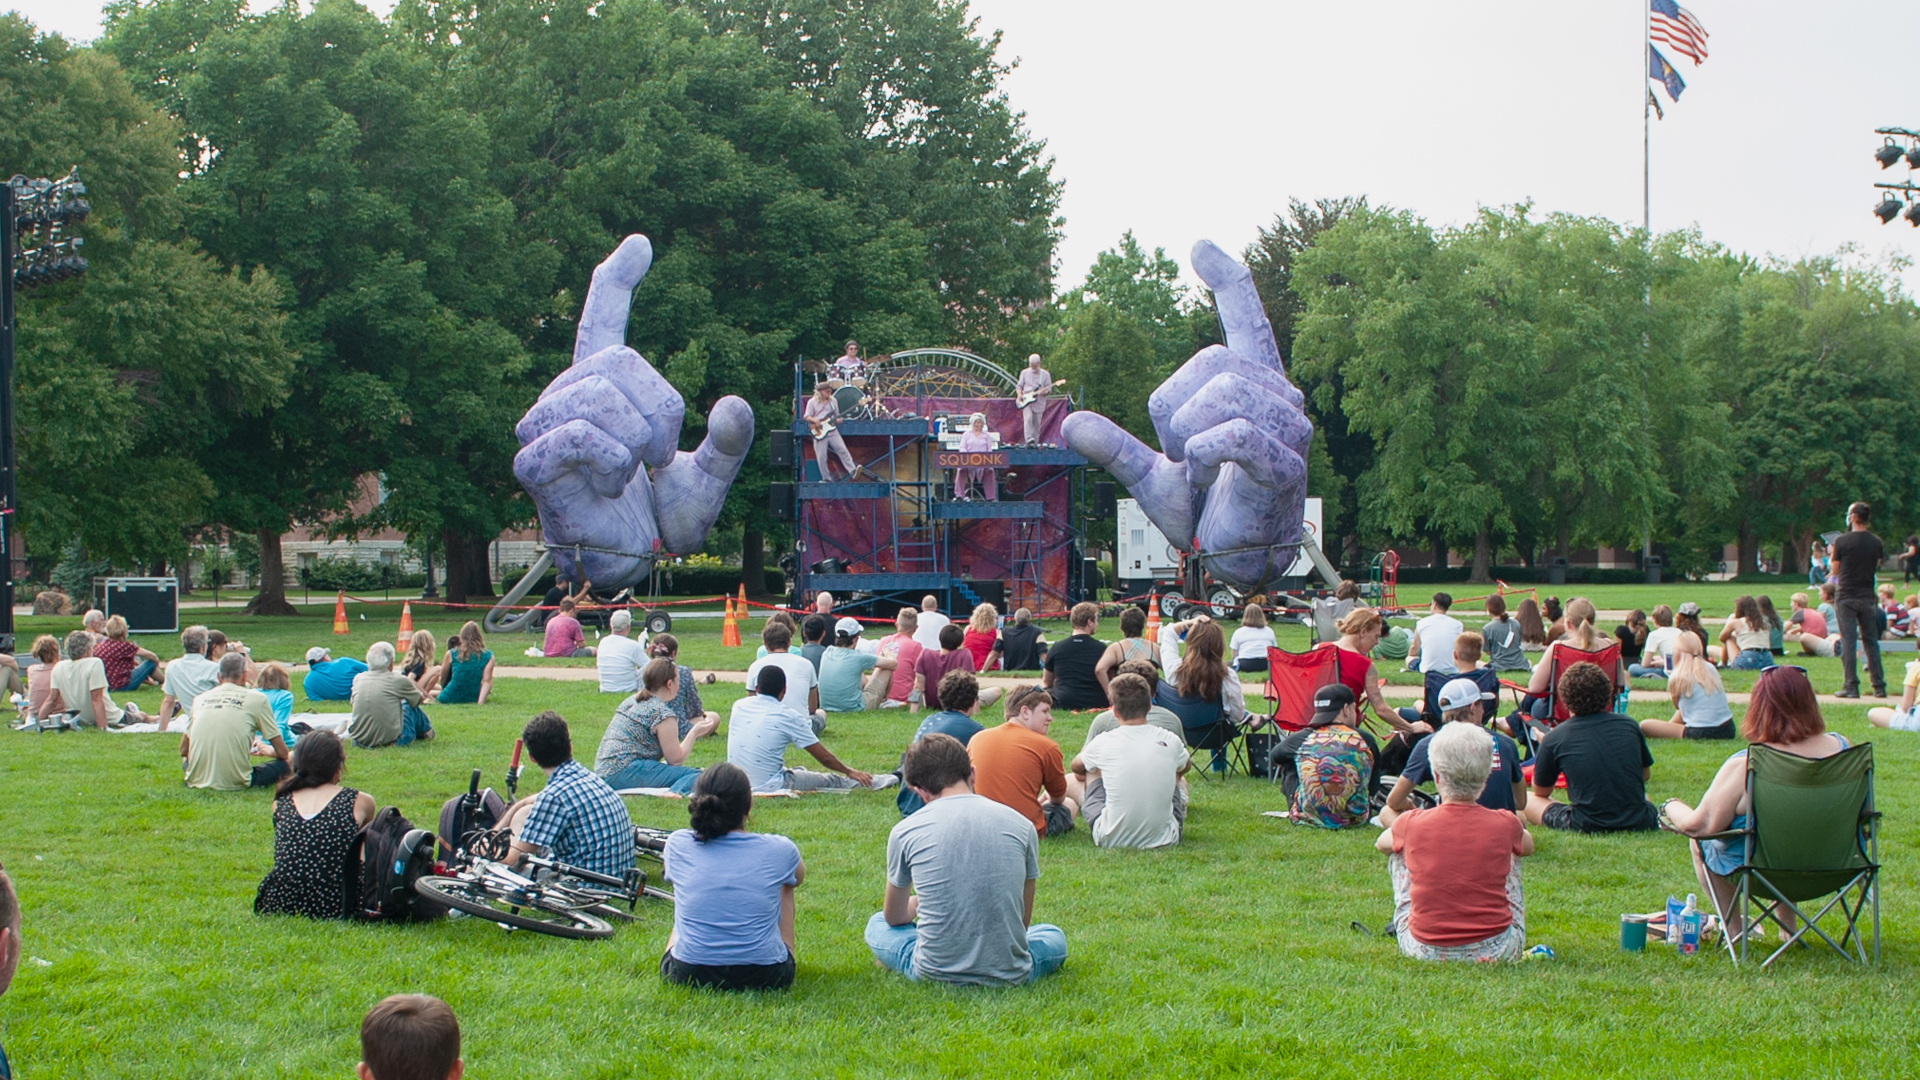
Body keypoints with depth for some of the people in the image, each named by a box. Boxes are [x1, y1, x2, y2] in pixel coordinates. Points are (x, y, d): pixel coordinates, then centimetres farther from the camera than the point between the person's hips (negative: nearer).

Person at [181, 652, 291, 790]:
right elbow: (282, 753, 6)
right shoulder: (257, 698, 2)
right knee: (283, 764, 14)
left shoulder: (200, 699, 12)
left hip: (197, 781, 4)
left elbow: (183, 751, 20)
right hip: (234, 782, -4)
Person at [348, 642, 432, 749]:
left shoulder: (358, 679, -2)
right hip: (391, 739, -4)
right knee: (411, 705, 22)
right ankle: (426, 732, 47)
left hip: (359, 740, 4)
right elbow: (420, 699, 8)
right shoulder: (398, 680, -11)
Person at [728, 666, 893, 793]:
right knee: (828, 780, 15)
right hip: (769, 785, -5)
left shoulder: (738, 706, 0)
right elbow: (824, 757, -2)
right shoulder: (788, 717, -12)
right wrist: (850, 772, 15)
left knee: (799, 771, 30)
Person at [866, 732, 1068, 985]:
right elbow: (1023, 920, 8)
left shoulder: (904, 832, -5)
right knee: (1053, 936, 32)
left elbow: (894, 916, 13)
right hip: (1008, 975, 2)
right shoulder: (1020, 825, -3)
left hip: (935, 973, -2)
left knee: (877, 925, 27)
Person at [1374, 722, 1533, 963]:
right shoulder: (1505, 825, -10)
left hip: (1424, 951, 0)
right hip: (1498, 951, 0)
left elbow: (1380, 843, 16)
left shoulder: (1412, 824, -10)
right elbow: (1528, 846, 17)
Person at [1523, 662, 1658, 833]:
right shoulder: (1629, 726, 1)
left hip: (1589, 827, -4)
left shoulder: (1555, 738, -8)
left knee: (1526, 799, 13)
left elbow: (1541, 792, 8)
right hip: (1639, 823, 4)